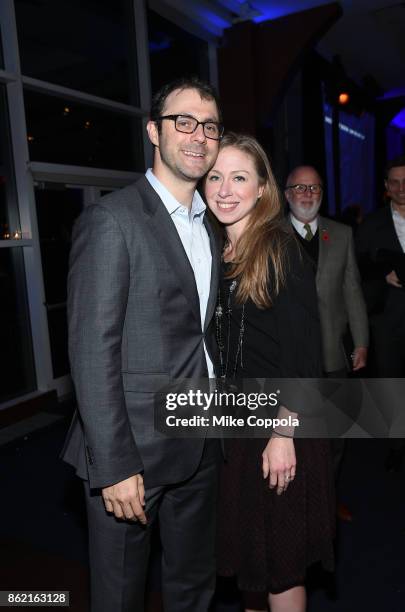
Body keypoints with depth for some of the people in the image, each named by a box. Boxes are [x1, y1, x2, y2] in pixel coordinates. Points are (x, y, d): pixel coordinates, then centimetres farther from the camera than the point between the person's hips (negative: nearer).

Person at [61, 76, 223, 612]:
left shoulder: (210, 226, 10)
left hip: (200, 445, 6)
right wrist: (115, 465, -18)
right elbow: (92, 350, -17)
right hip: (133, 448, -6)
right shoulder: (111, 220, -13)